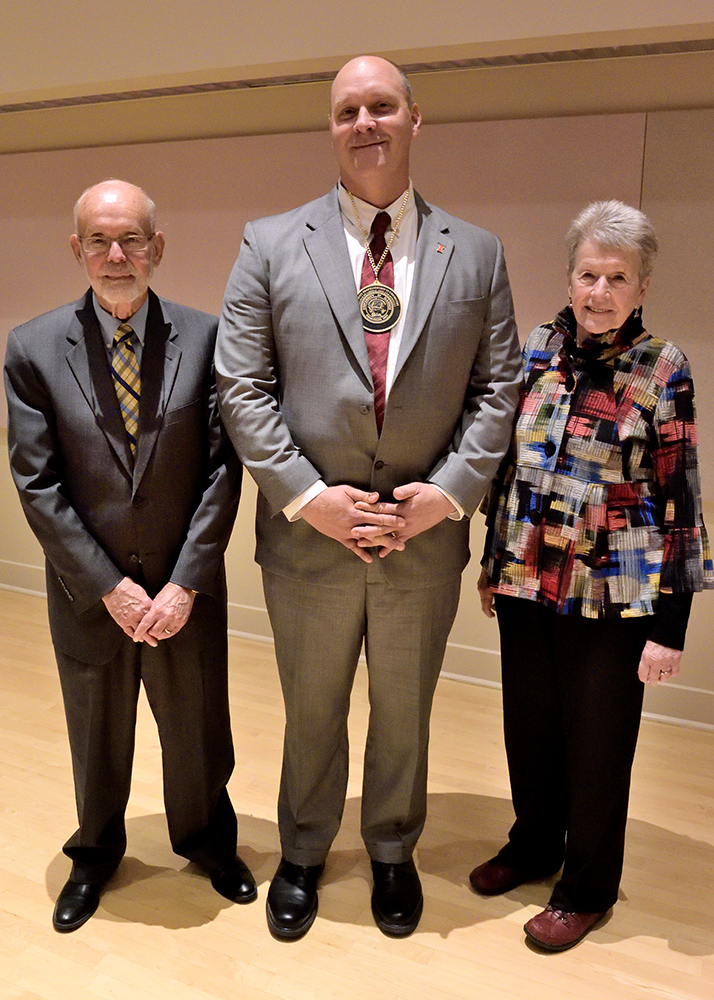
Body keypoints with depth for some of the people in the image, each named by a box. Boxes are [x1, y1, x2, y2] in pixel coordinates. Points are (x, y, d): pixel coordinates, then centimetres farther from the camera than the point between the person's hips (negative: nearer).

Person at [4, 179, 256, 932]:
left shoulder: (205, 339, -8)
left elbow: (222, 471, -9)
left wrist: (185, 584, -13)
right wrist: (109, 588, -12)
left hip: (185, 589, 0)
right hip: (88, 593, 1)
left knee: (198, 728, 18)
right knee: (96, 737, 21)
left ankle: (207, 840, 47)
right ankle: (95, 854, 49)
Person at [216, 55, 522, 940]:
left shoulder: (476, 253, 3)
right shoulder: (270, 245, -1)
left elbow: (496, 387, 1)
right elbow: (241, 388, -5)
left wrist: (447, 492, -11)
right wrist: (310, 497, -14)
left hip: (426, 537, 1)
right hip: (308, 535, 0)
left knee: (405, 711, 20)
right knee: (311, 711, 18)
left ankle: (393, 852, 45)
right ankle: (302, 856, 44)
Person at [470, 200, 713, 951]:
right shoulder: (535, 350, 2)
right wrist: (493, 562, 13)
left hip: (612, 597, -4)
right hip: (527, 583, 4)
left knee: (596, 744, 11)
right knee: (529, 727, 17)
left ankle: (587, 888, 34)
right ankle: (533, 845, 43)